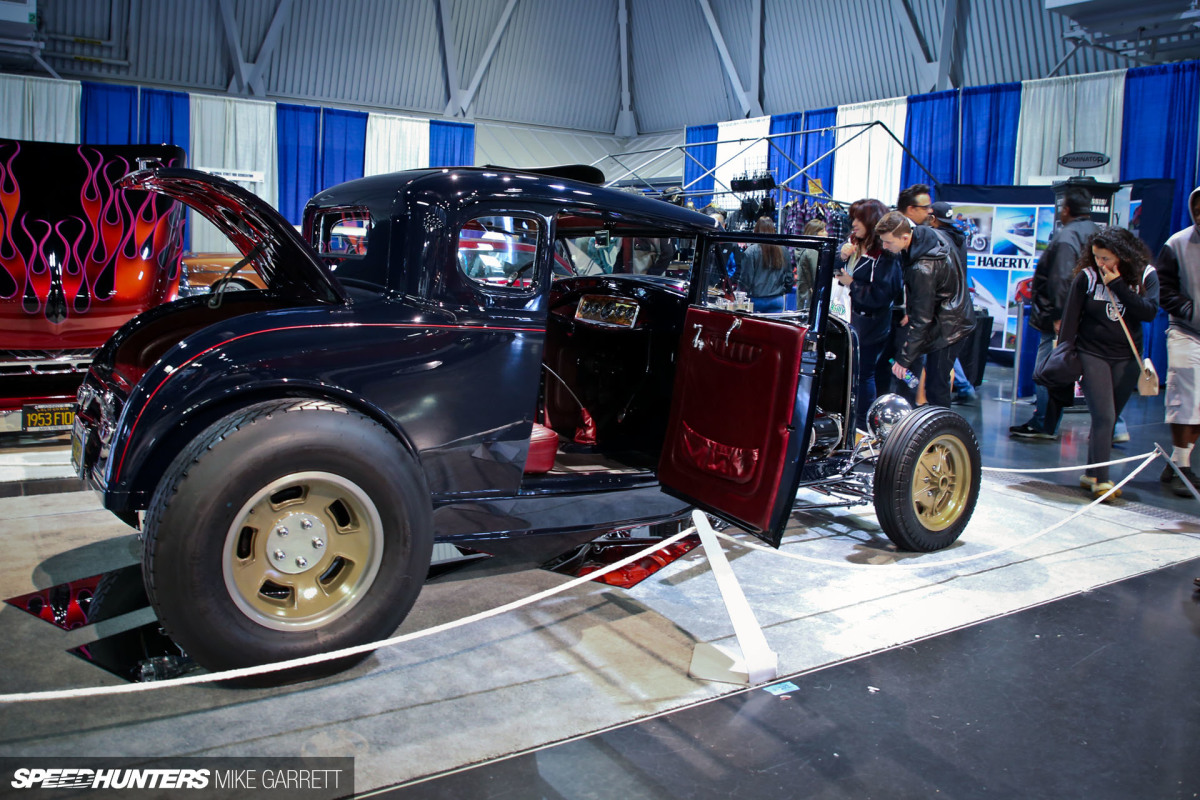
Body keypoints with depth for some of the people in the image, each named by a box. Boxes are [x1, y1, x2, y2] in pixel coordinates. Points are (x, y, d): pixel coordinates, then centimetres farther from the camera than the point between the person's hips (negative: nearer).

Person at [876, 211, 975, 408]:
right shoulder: (919, 233, -6)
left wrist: (904, 359, -23)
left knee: (936, 386, -6)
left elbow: (921, 319, -28)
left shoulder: (923, 269, -32)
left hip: (948, 328, -9)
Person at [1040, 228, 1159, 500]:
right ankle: (1101, 479, -10)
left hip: (1127, 358, 2)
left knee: (1108, 419, 8)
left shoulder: (1146, 275, -2)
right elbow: (1070, 318, -4)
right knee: (1103, 416, -12)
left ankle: (1091, 474, 19)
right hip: (1092, 354, -2)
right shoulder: (1086, 277, -7)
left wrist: (1118, 285, -20)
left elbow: (1149, 312, -17)